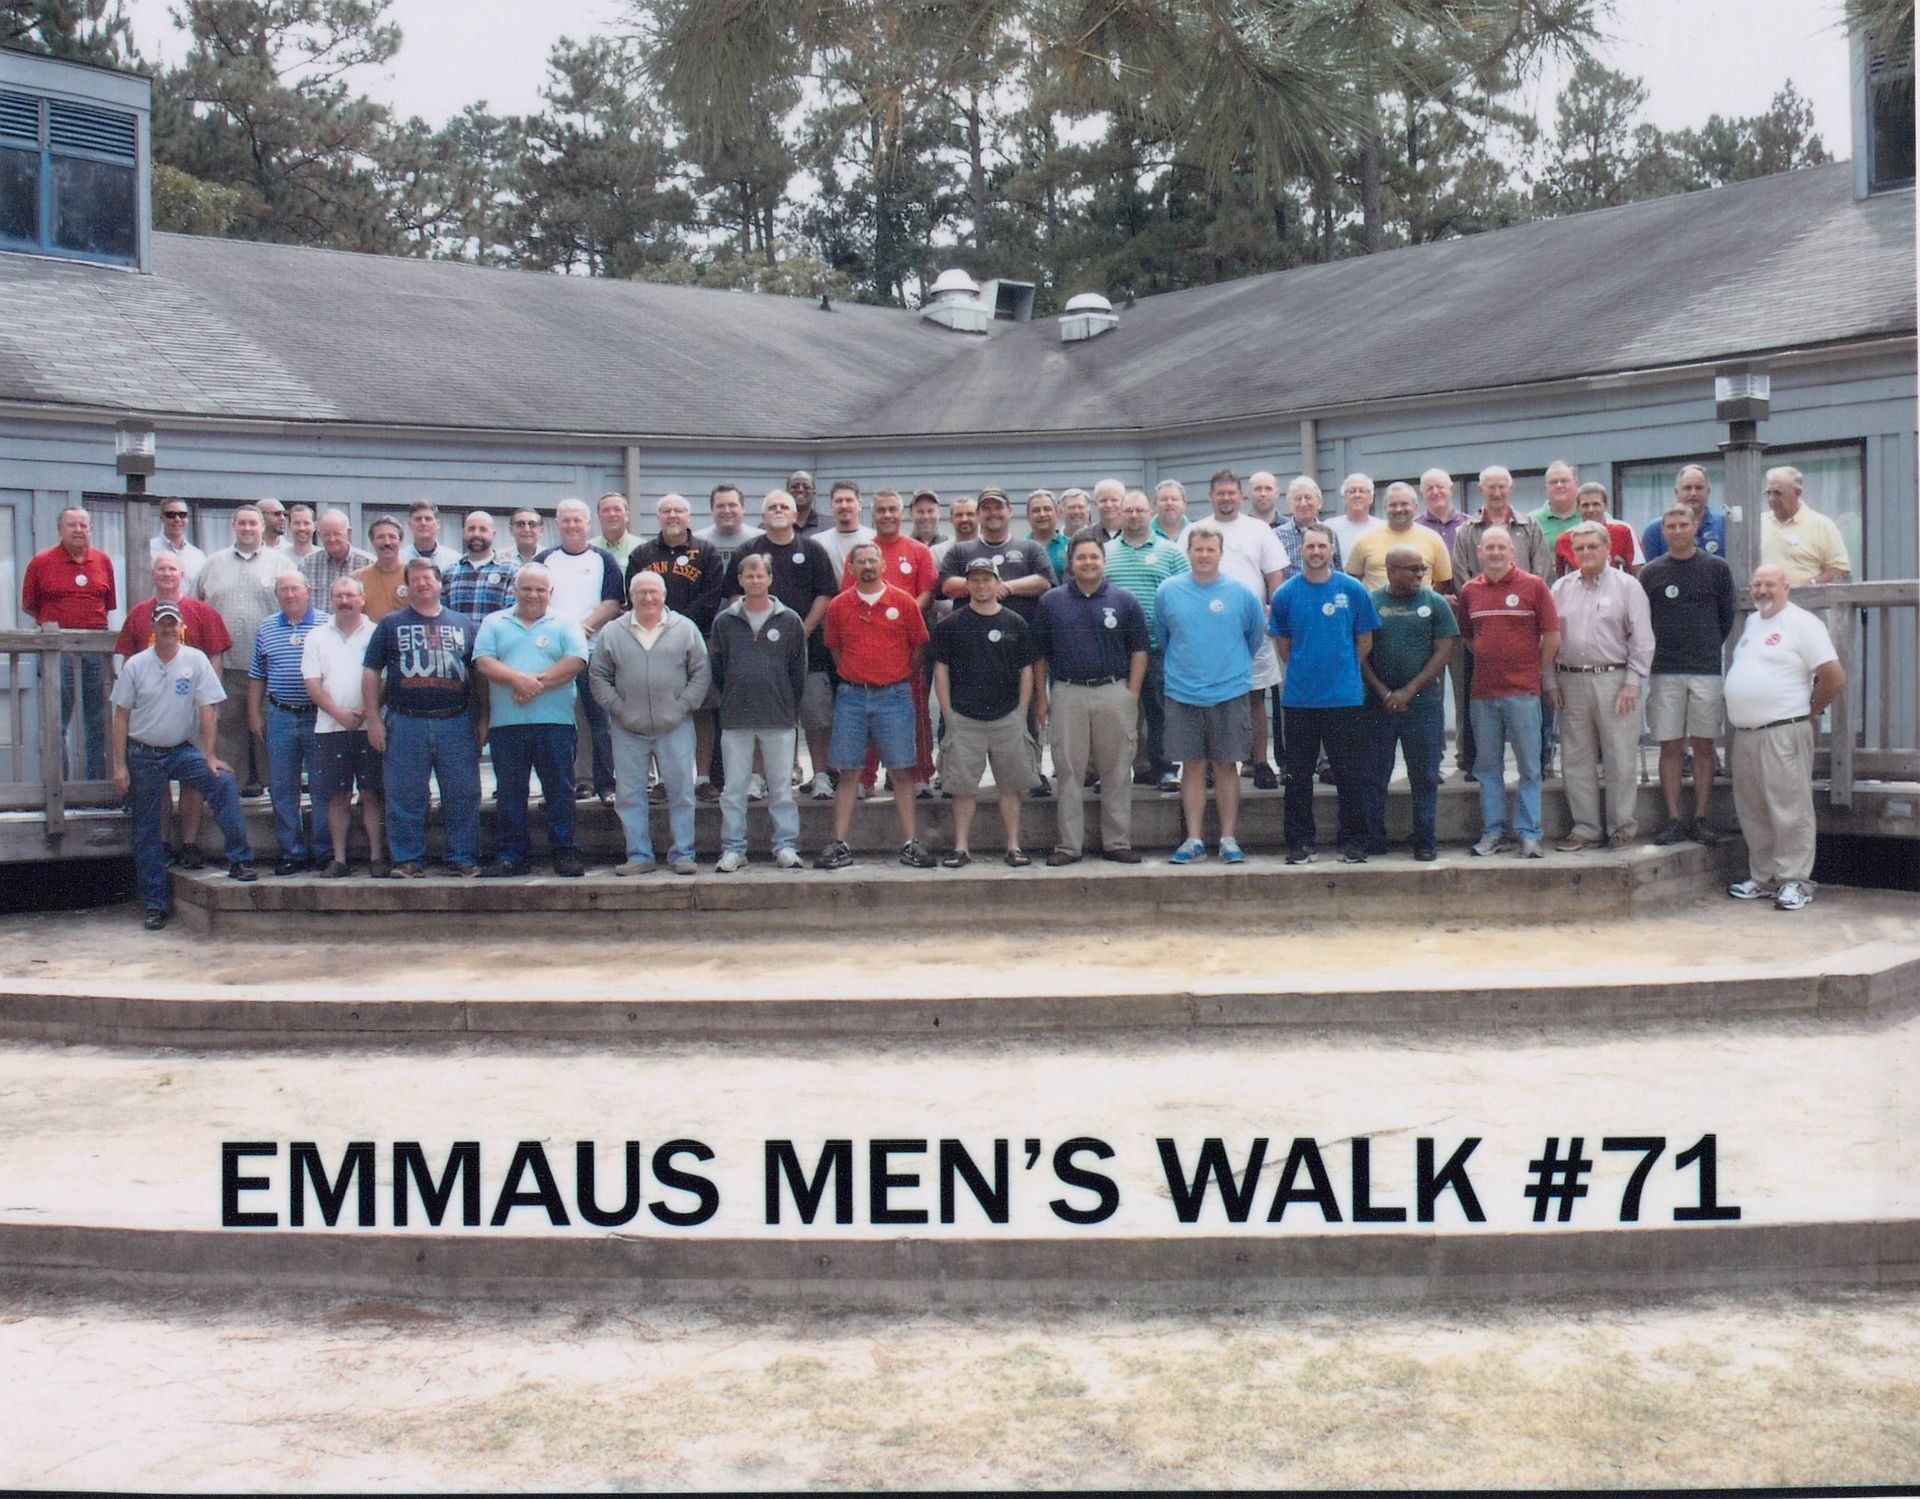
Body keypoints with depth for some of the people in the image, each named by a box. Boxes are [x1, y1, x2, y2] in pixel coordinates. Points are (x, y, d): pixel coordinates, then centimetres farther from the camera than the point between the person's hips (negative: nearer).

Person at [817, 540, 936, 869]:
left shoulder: (903, 602, 1)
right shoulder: (839, 606, 5)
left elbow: (920, 647, 6)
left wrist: (902, 681, 6)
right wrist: (851, 677, 8)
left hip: (894, 695, -1)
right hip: (851, 696, 1)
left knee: (901, 772, 0)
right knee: (848, 773, 3)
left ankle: (910, 844, 4)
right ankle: (839, 846, 5)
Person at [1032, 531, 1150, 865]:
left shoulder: (1124, 601, 5)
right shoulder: (1051, 601, 6)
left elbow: (1139, 650, 5)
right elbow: (1039, 654, 9)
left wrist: (1132, 695, -3)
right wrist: (1042, 698, 4)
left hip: (1114, 693, 0)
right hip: (1067, 694, 0)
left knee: (1117, 772, 4)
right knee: (1068, 772, 3)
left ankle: (1117, 843, 11)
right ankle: (1068, 844, 9)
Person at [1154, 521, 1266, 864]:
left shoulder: (1241, 593, -2)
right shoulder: (1168, 592, 2)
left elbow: (1255, 637, 12)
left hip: (1229, 693, -1)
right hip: (1182, 694, 1)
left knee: (1226, 766, 4)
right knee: (1193, 766, 5)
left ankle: (1229, 839, 11)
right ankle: (1194, 840, 10)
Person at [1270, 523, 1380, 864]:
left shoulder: (1352, 590, 0)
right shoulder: (1286, 593, 3)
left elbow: (1365, 640, 8)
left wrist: (1344, 669, 8)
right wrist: (1301, 670, 10)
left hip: (1346, 697, -1)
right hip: (1299, 697, 1)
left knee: (1349, 773, 3)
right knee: (1298, 774, 6)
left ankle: (1353, 842, 12)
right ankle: (1300, 842, 14)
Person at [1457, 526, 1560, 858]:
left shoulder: (1533, 586, -2)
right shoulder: (1470, 590, 8)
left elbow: (1552, 637, 0)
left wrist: (1535, 671, 2)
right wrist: (1486, 659, 9)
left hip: (1522, 692, -3)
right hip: (1482, 692, 3)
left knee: (1529, 767, 0)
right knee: (1488, 767, 8)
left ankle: (1528, 833, 5)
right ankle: (1493, 831, 15)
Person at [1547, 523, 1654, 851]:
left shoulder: (1627, 587, 2)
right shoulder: (1561, 589, 12)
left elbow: (1642, 639, -1)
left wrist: (1633, 682, -8)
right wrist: (1551, 682, 6)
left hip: (1614, 680, -3)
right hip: (1571, 682, 3)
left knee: (1619, 759, -2)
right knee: (1577, 760, 6)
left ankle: (1621, 827, 8)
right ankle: (1586, 828, 13)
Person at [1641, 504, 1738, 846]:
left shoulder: (1717, 568, 5)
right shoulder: (1651, 573, 6)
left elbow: (1727, 616, 12)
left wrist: (1709, 649, 12)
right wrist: (1657, 653, 8)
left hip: (1707, 670, 0)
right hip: (1664, 672, 0)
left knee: (1703, 745, 1)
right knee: (1670, 747, 0)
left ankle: (1700, 819, 5)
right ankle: (1673, 819, 3)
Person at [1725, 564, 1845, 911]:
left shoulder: (1802, 623, -8)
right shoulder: (1751, 622, 17)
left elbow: (1835, 676, -13)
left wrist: (1811, 710, -2)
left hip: (1783, 733, -8)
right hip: (1745, 734, 8)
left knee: (1789, 810, -5)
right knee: (1752, 812, 12)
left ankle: (1794, 881, -1)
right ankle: (1763, 878, 21)